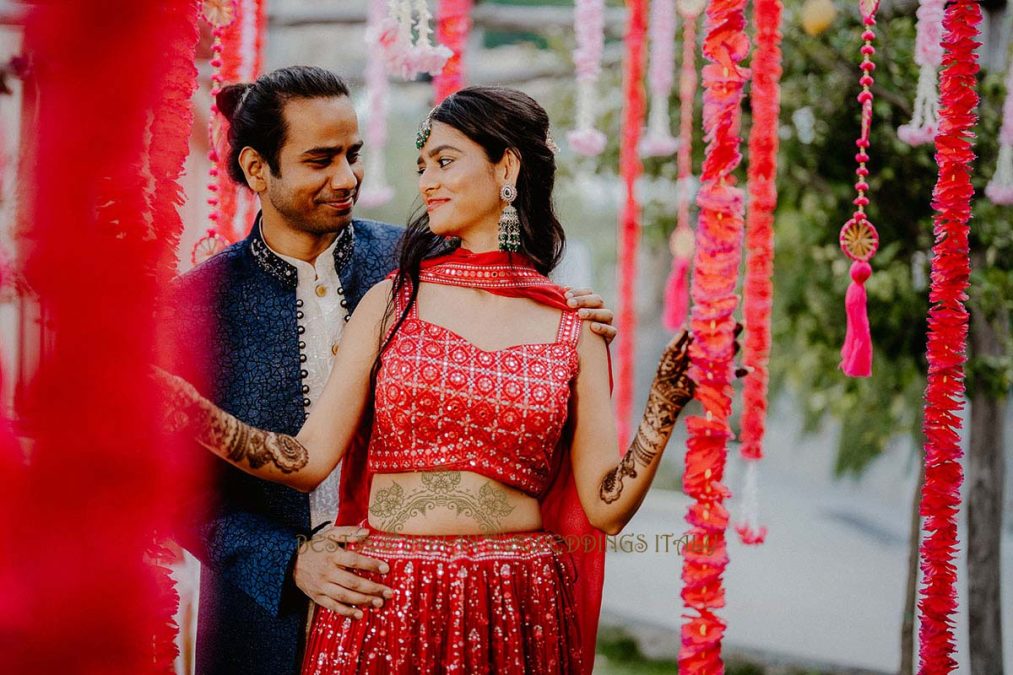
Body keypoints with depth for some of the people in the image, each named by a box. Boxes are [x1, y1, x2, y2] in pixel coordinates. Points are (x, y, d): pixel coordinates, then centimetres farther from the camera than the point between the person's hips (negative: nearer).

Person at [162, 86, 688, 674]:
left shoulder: (575, 328, 3)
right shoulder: (391, 302, 4)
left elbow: (606, 509, 1)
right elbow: (310, 460, -2)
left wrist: (663, 408, -11)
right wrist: (184, 402, -11)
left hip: (516, 618, 0)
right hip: (386, 607, 0)